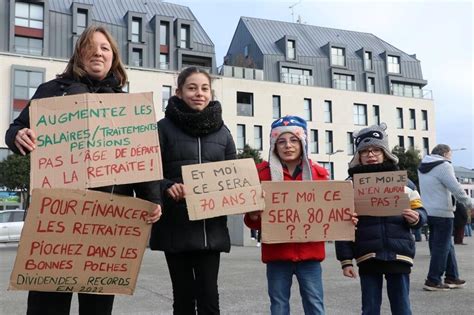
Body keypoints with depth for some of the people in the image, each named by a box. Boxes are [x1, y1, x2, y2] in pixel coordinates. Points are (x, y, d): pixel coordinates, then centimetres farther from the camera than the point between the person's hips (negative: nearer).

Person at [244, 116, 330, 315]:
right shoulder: (262, 172, 0)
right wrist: (253, 217, -20)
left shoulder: (317, 174, 4)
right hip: (277, 252, 0)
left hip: (309, 251, 1)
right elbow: (254, 220, 2)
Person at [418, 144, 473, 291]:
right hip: (442, 213, -9)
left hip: (428, 211, 9)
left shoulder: (422, 167, 15)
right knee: (442, 247, -2)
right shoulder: (444, 166, -12)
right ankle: (433, 281, 1)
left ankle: (452, 278, 22)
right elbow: (456, 188, -15)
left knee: (448, 246, 17)